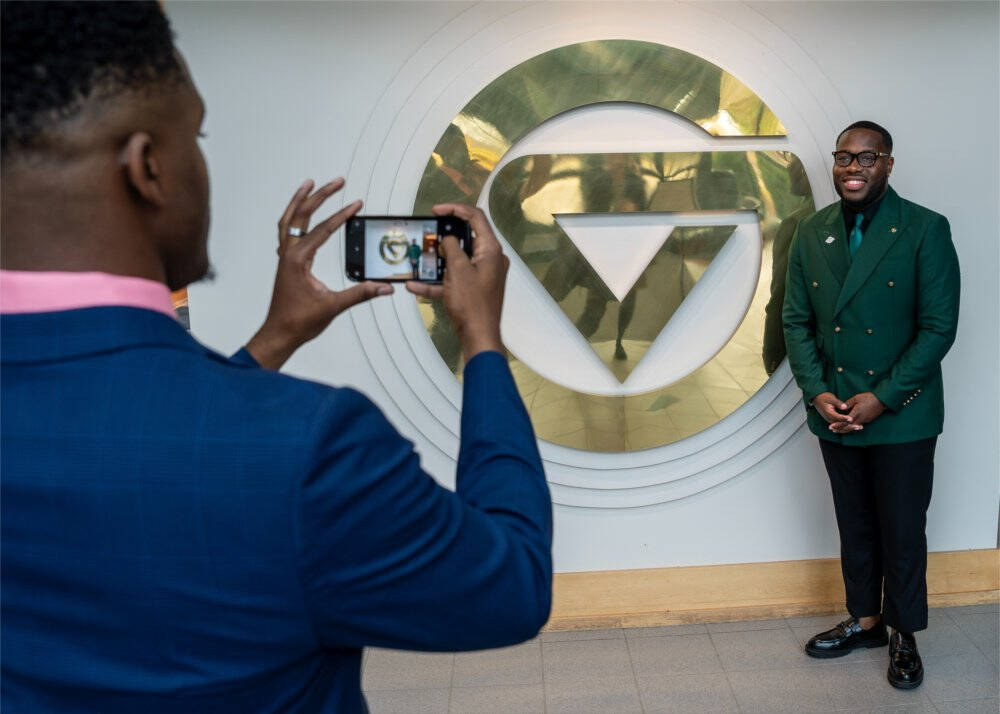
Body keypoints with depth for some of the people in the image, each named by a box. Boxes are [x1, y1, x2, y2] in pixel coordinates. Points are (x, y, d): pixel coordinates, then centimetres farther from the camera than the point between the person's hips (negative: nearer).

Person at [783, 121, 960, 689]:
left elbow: (939, 327, -12)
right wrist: (817, 392, -9)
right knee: (855, 526, 17)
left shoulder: (926, 230, -9)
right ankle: (864, 620, 35)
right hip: (835, 413, 4)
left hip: (902, 417, -4)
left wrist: (881, 398, -17)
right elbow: (797, 321, 4)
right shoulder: (812, 233, 3)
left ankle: (905, 636, 27)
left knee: (902, 530, 8)